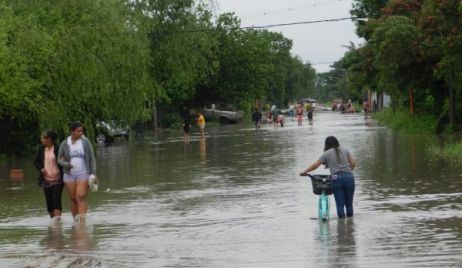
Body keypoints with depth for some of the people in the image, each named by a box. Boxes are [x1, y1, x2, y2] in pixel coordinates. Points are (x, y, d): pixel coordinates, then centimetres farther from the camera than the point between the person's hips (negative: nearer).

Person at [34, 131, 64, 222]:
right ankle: (53, 219, 18)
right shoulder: (41, 149, 5)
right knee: (49, 201, 7)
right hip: (46, 179, 5)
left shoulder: (58, 149, -9)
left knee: (56, 199, -15)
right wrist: (41, 169, -5)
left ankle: (57, 217, -22)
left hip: (57, 179, -5)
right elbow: (36, 161, 13)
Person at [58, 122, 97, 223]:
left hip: (83, 174, -2)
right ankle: (76, 221, 12)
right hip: (69, 175, 2)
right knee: (73, 199, 4)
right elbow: (59, 159, 9)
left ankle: (82, 220, -24)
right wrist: (66, 164, -13)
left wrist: (94, 173, -6)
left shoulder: (85, 142, -2)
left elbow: (92, 158, 1)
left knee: (81, 197, -17)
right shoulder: (65, 144, 1)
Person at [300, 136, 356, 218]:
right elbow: (353, 163, 10)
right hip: (349, 177, 3)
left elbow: (315, 165, 4)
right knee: (349, 203, 11)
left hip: (337, 178, -3)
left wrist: (304, 172, 15)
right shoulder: (345, 150, 16)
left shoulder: (326, 154, 8)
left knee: (340, 204, 1)